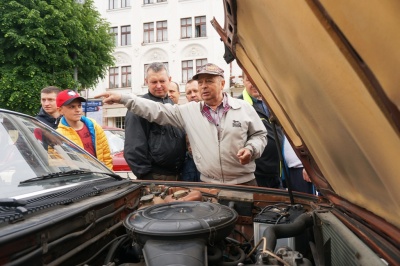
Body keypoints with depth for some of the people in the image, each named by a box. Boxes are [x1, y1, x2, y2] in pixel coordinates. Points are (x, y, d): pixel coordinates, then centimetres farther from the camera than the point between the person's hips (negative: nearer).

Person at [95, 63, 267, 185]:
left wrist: (250, 149, -13)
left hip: (244, 183, 0)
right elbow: (157, 111, -3)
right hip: (208, 185, 1)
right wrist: (123, 99, -9)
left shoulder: (244, 108, 1)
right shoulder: (189, 111, 1)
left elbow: (259, 135, 8)